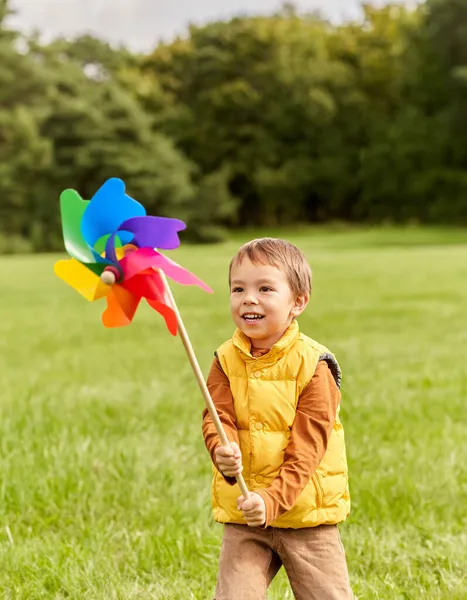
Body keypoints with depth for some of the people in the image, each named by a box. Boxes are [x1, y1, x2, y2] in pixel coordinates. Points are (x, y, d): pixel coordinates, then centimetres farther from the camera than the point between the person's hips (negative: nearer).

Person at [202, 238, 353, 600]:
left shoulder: (312, 363, -11)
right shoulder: (226, 360, 1)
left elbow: (307, 445, -15)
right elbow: (218, 418, -8)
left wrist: (273, 499, -25)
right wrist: (222, 452, -32)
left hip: (306, 514, -3)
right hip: (242, 514, 3)